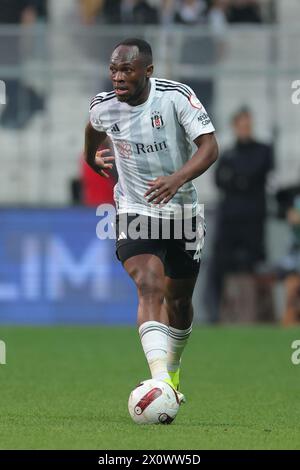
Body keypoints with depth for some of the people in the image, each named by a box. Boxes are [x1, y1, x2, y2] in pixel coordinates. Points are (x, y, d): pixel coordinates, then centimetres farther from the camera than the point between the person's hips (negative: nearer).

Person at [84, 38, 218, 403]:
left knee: (179, 300, 15)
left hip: (182, 211, 1)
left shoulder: (176, 96, -17)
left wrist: (177, 179, -39)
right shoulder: (104, 106, -9)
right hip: (135, 212, -1)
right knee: (149, 287, -24)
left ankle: (173, 370, 43)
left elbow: (210, 146, -23)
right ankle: (161, 380, -38)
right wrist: (91, 156, 32)